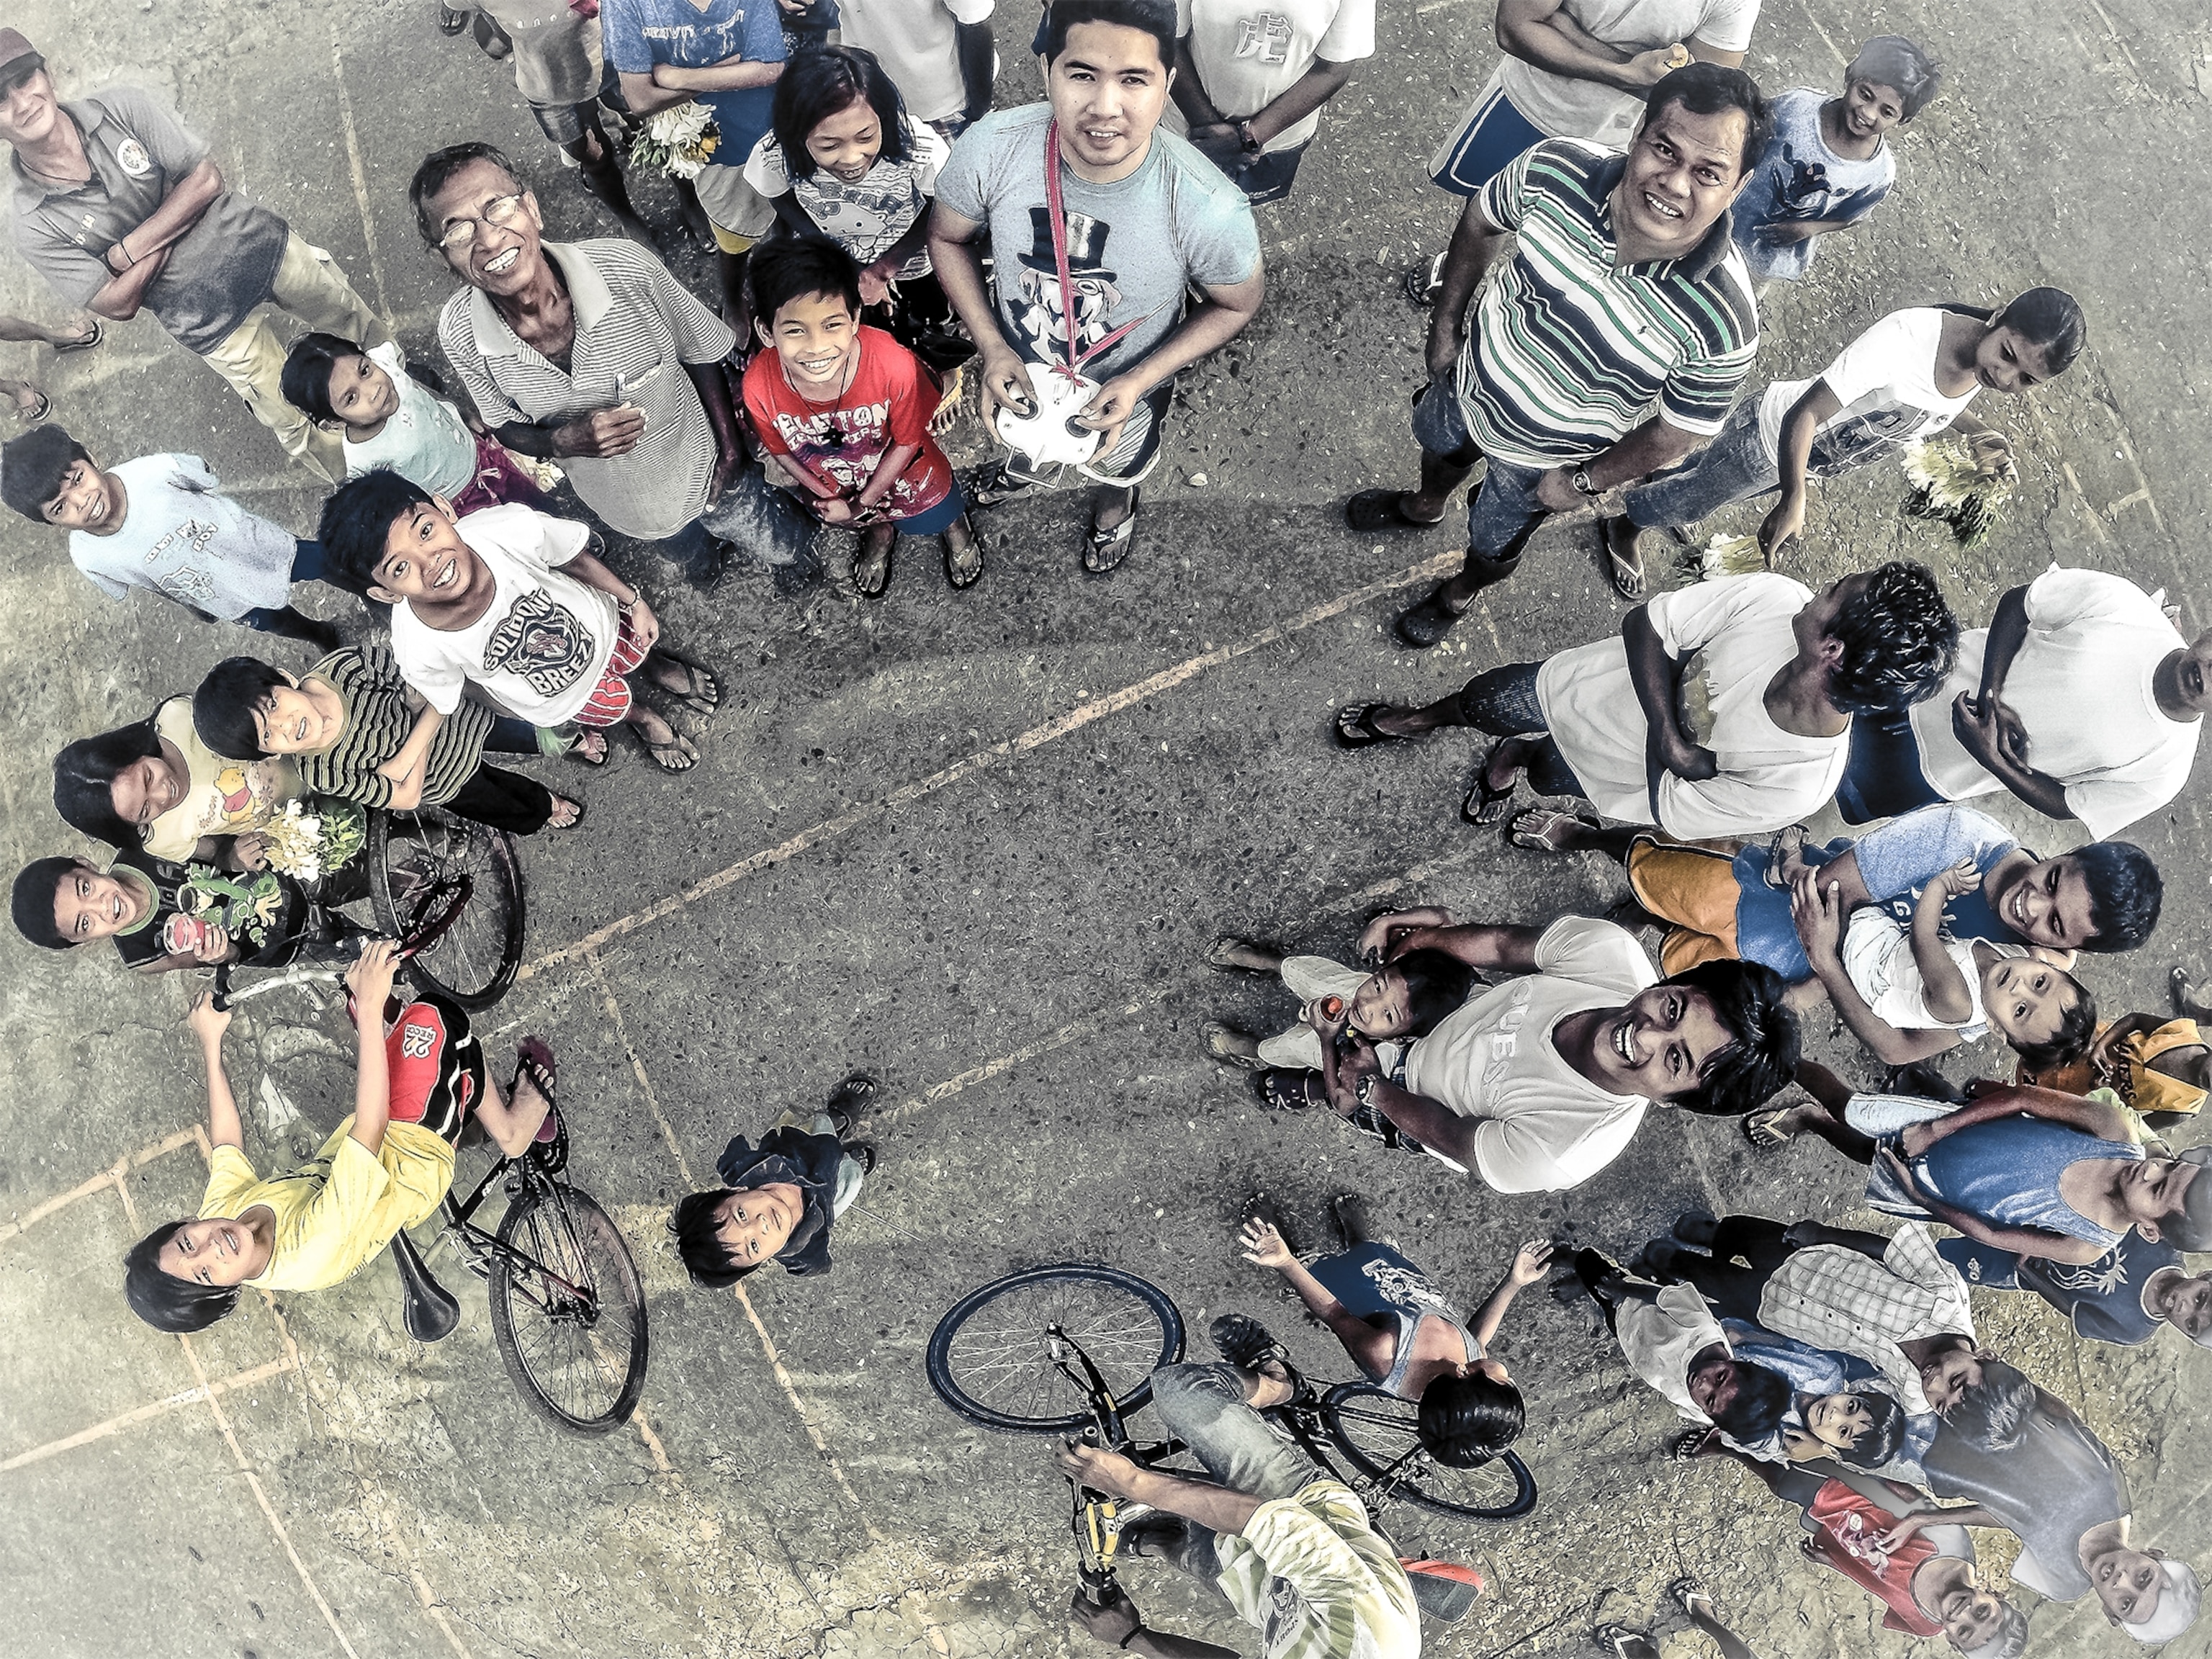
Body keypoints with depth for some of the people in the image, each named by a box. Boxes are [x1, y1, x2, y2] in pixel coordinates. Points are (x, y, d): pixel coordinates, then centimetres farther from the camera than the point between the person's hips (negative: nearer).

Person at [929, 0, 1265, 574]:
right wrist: (992, 348, -23)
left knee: (1116, 465, 33)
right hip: (1018, 374, 2)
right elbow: (947, 237, -11)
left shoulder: (1211, 212, -37)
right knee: (1027, 443, 36)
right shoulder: (991, 149, -32)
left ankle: (1116, 503, 71)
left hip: (1125, 392, -1)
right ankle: (1031, 468, 74)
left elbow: (1236, 304, -16)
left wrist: (1138, 382, -27)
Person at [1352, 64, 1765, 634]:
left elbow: (1675, 432, -20)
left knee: (1494, 544, 25)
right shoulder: (1556, 170, -31)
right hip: (1469, 380, 3)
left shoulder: (1723, 323, -37)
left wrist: (1583, 482, -9)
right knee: (1440, 448, 35)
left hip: (1542, 458, -2)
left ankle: (1463, 590, 62)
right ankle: (1425, 507, 71)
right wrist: (1445, 323, -1)